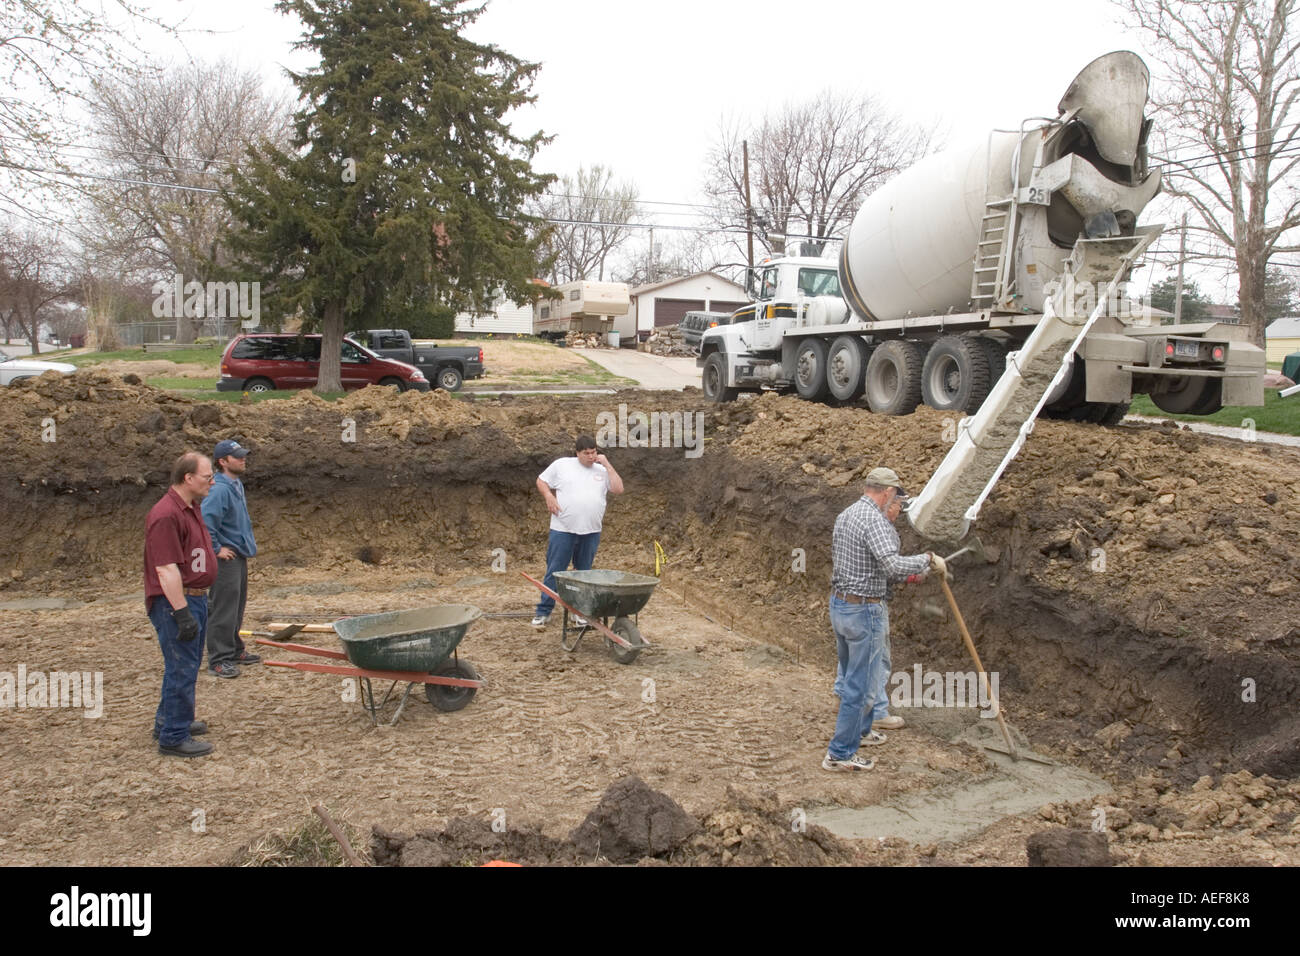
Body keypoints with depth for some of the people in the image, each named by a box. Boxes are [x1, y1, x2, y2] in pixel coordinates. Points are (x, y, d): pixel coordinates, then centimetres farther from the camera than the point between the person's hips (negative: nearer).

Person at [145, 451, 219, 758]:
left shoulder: (190, 509, 12)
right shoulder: (166, 515, -22)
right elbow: (166, 569, -25)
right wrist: (182, 613, -25)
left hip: (193, 598, 10)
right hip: (174, 603, -10)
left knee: (184, 666, 21)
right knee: (182, 670, -3)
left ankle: (169, 721, 36)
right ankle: (174, 738, 6)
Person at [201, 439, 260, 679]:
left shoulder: (237, 485, 12)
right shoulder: (219, 489, -19)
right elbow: (206, 522, -28)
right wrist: (216, 549, -20)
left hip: (240, 556, 10)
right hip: (227, 559, -10)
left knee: (236, 609, 18)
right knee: (223, 611, -4)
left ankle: (235, 650, 29)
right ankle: (218, 660, 2)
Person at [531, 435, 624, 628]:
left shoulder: (602, 470, 9)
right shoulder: (561, 465, 3)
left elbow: (619, 489, -2)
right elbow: (541, 481, 11)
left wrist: (607, 465, -4)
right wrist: (549, 496, -8)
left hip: (591, 532, 3)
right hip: (562, 530, -2)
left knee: (584, 573, 11)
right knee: (554, 571, 0)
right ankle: (543, 612, 7)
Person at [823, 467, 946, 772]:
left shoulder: (845, 515, 11)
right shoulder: (874, 520, -19)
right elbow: (893, 564, -31)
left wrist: (902, 575, 17)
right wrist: (927, 560, -15)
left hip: (839, 604, 9)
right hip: (865, 611, -9)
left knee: (851, 676, 24)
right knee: (861, 684, 1)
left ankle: (859, 730, 42)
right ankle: (840, 753, 7)